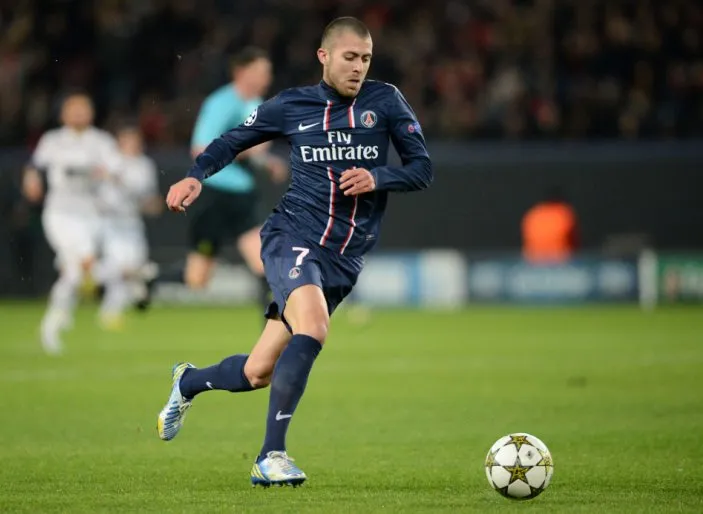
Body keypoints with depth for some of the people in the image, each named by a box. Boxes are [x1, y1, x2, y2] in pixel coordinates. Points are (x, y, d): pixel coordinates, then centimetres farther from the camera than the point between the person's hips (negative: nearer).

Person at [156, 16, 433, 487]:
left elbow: (423, 169, 4)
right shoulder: (292, 106, 3)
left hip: (345, 259, 3)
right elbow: (233, 141, 17)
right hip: (293, 235, -3)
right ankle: (271, 456, -27)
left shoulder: (385, 101, 4)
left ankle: (188, 382, 40)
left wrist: (376, 178, -14)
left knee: (257, 373, 6)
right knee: (313, 326, -33)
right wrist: (196, 176, -1)